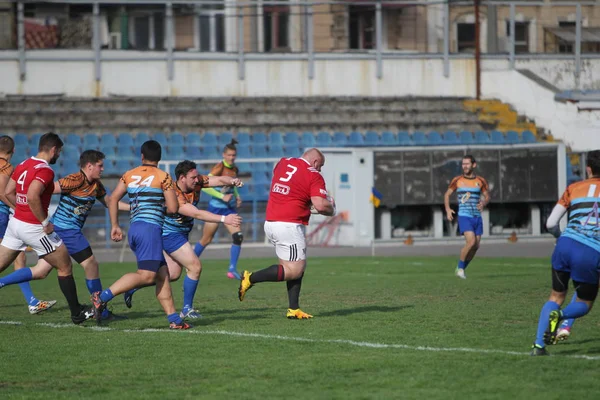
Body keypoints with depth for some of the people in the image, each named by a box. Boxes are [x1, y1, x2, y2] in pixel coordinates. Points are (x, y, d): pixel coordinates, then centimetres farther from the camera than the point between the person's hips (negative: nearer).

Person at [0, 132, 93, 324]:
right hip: (34, 228, -8)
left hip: (16, 222, 8)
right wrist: (45, 222, -22)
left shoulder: (23, 165, 9)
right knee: (65, 267, 7)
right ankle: (77, 313, 14)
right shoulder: (45, 170, -17)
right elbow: (32, 197, -30)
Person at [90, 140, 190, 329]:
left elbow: (113, 199, 8)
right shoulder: (163, 177, 1)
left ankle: (174, 319, 5)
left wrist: (115, 226, 13)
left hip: (134, 229, 7)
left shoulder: (129, 175, 14)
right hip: (150, 227, -7)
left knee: (162, 275, 9)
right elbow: (173, 208, -3)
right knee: (146, 275, -13)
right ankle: (102, 297, -23)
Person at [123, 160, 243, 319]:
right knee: (195, 267, -12)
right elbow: (197, 214, -40)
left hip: (180, 233, 9)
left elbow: (219, 180, -11)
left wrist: (232, 181, -35)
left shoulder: (196, 182, -8)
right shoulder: (174, 195, -32)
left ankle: (132, 287, 27)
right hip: (169, 234, -9)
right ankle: (187, 309, 0)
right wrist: (224, 219, -47)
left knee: (173, 274, 15)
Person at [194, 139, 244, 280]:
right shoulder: (219, 168, -15)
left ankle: (232, 269, -7)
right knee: (206, 240, 5)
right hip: (216, 208, -5)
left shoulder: (234, 169, 5)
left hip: (230, 208, 5)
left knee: (238, 237, -12)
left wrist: (237, 196, 7)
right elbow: (205, 186, -22)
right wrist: (222, 196, -25)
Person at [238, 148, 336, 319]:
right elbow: (320, 205, -16)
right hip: (289, 226, -8)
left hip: (270, 223, 8)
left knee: (298, 266, 14)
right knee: (294, 270, -3)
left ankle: (294, 309, 8)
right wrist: (331, 209, 6)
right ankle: (251, 279, -10)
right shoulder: (314, 175, -7)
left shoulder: (283, 163, 13)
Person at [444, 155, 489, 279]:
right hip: (464, 216, -3)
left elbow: (487, 196, 14)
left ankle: (461, 269, 19)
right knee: (471, 242, -20)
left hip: (477, 217, 4)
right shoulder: (457, 180, 1)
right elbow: (447, 194, 12)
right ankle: (460, 268, -4)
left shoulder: (480, 181, 5)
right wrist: (448, 209, -3)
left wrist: (483, 203, -10)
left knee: (476, 246, 1)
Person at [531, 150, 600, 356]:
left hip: (565, 246, 2)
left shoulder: (573, 188, 14)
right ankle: (561, 315, -16)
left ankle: (538, 344, 5)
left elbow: (550, 224, 11)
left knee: (556, 296, 19)